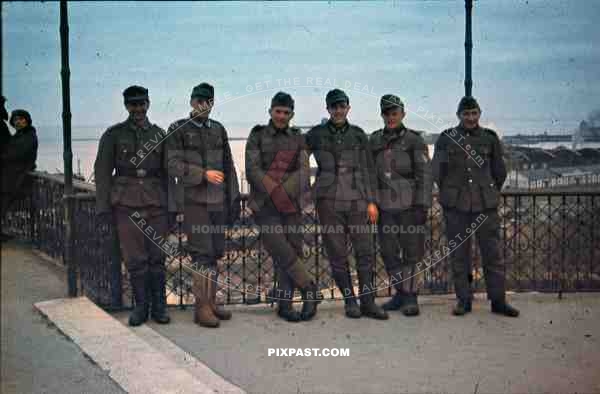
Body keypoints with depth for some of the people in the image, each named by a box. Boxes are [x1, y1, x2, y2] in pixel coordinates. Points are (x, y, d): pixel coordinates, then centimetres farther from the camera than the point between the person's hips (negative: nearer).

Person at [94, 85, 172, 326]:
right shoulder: (114, 134, 6)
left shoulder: (159, 134, 12)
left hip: (156, 203, 2)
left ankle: (159, 306, 12)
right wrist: (103, 207, -2)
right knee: (134, 259, 0)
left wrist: (170, 206, 9)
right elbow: (102, 171, 4)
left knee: (157, 256, 3)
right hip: (126, 204, -1)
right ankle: (141, 306, 11)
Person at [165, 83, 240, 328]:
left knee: (215, 254, 8)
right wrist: (203, 174, -21)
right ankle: (202, 308, -1)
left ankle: (211, 302, 17)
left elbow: (228, 166, 15)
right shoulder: (178, 129, -1)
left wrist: (233, 198, 12)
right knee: (203, 254, -8)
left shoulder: (219, 130, 13)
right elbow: (174, 165, -9)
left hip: (218, 201, 5)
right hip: (194, 201, -5)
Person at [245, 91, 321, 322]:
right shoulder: (257, 136, 4)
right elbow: (253, 170, -7)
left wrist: (283, 191, -15)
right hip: (264, 202, -3)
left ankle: (285, 305, 6)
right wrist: (276, 193, -17)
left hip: (291, 203, 3)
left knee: (293, 250, -2)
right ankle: (309, 289, -1)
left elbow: (303, 172, 1)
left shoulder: (297, 139, 11)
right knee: (280, 249, -17)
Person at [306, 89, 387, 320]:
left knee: (365, 250, -3)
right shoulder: (315, 135, 4)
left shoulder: (358, 135, 9)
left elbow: (368, 170, 11)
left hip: (356, 199, 1)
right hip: (328, 201, -1)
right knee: (337, 254, 1)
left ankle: (368, 302, 4)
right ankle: (349, 301, 11)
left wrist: (371, 201, 5)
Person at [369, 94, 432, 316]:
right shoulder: (374, 140, 10)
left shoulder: (414, 140, -2)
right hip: (385, 206, 4)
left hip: (409, 205, -4)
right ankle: (401, 293, 20)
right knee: (388, 252, 7)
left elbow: (424, 175, -5)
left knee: (411, 251, 0)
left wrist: (422, 206, -12)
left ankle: (410, 297, 8)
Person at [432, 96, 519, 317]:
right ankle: (463, 300, 14)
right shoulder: (446, 139, 3)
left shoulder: (490, 138, 6)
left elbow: (500, 172, 15)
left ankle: (498, 300, 11)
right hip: (456, 207, 0)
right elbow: (437, 172, 10)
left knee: (492, 254, 1)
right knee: (458, 255, 4)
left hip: (485, 205, 1)